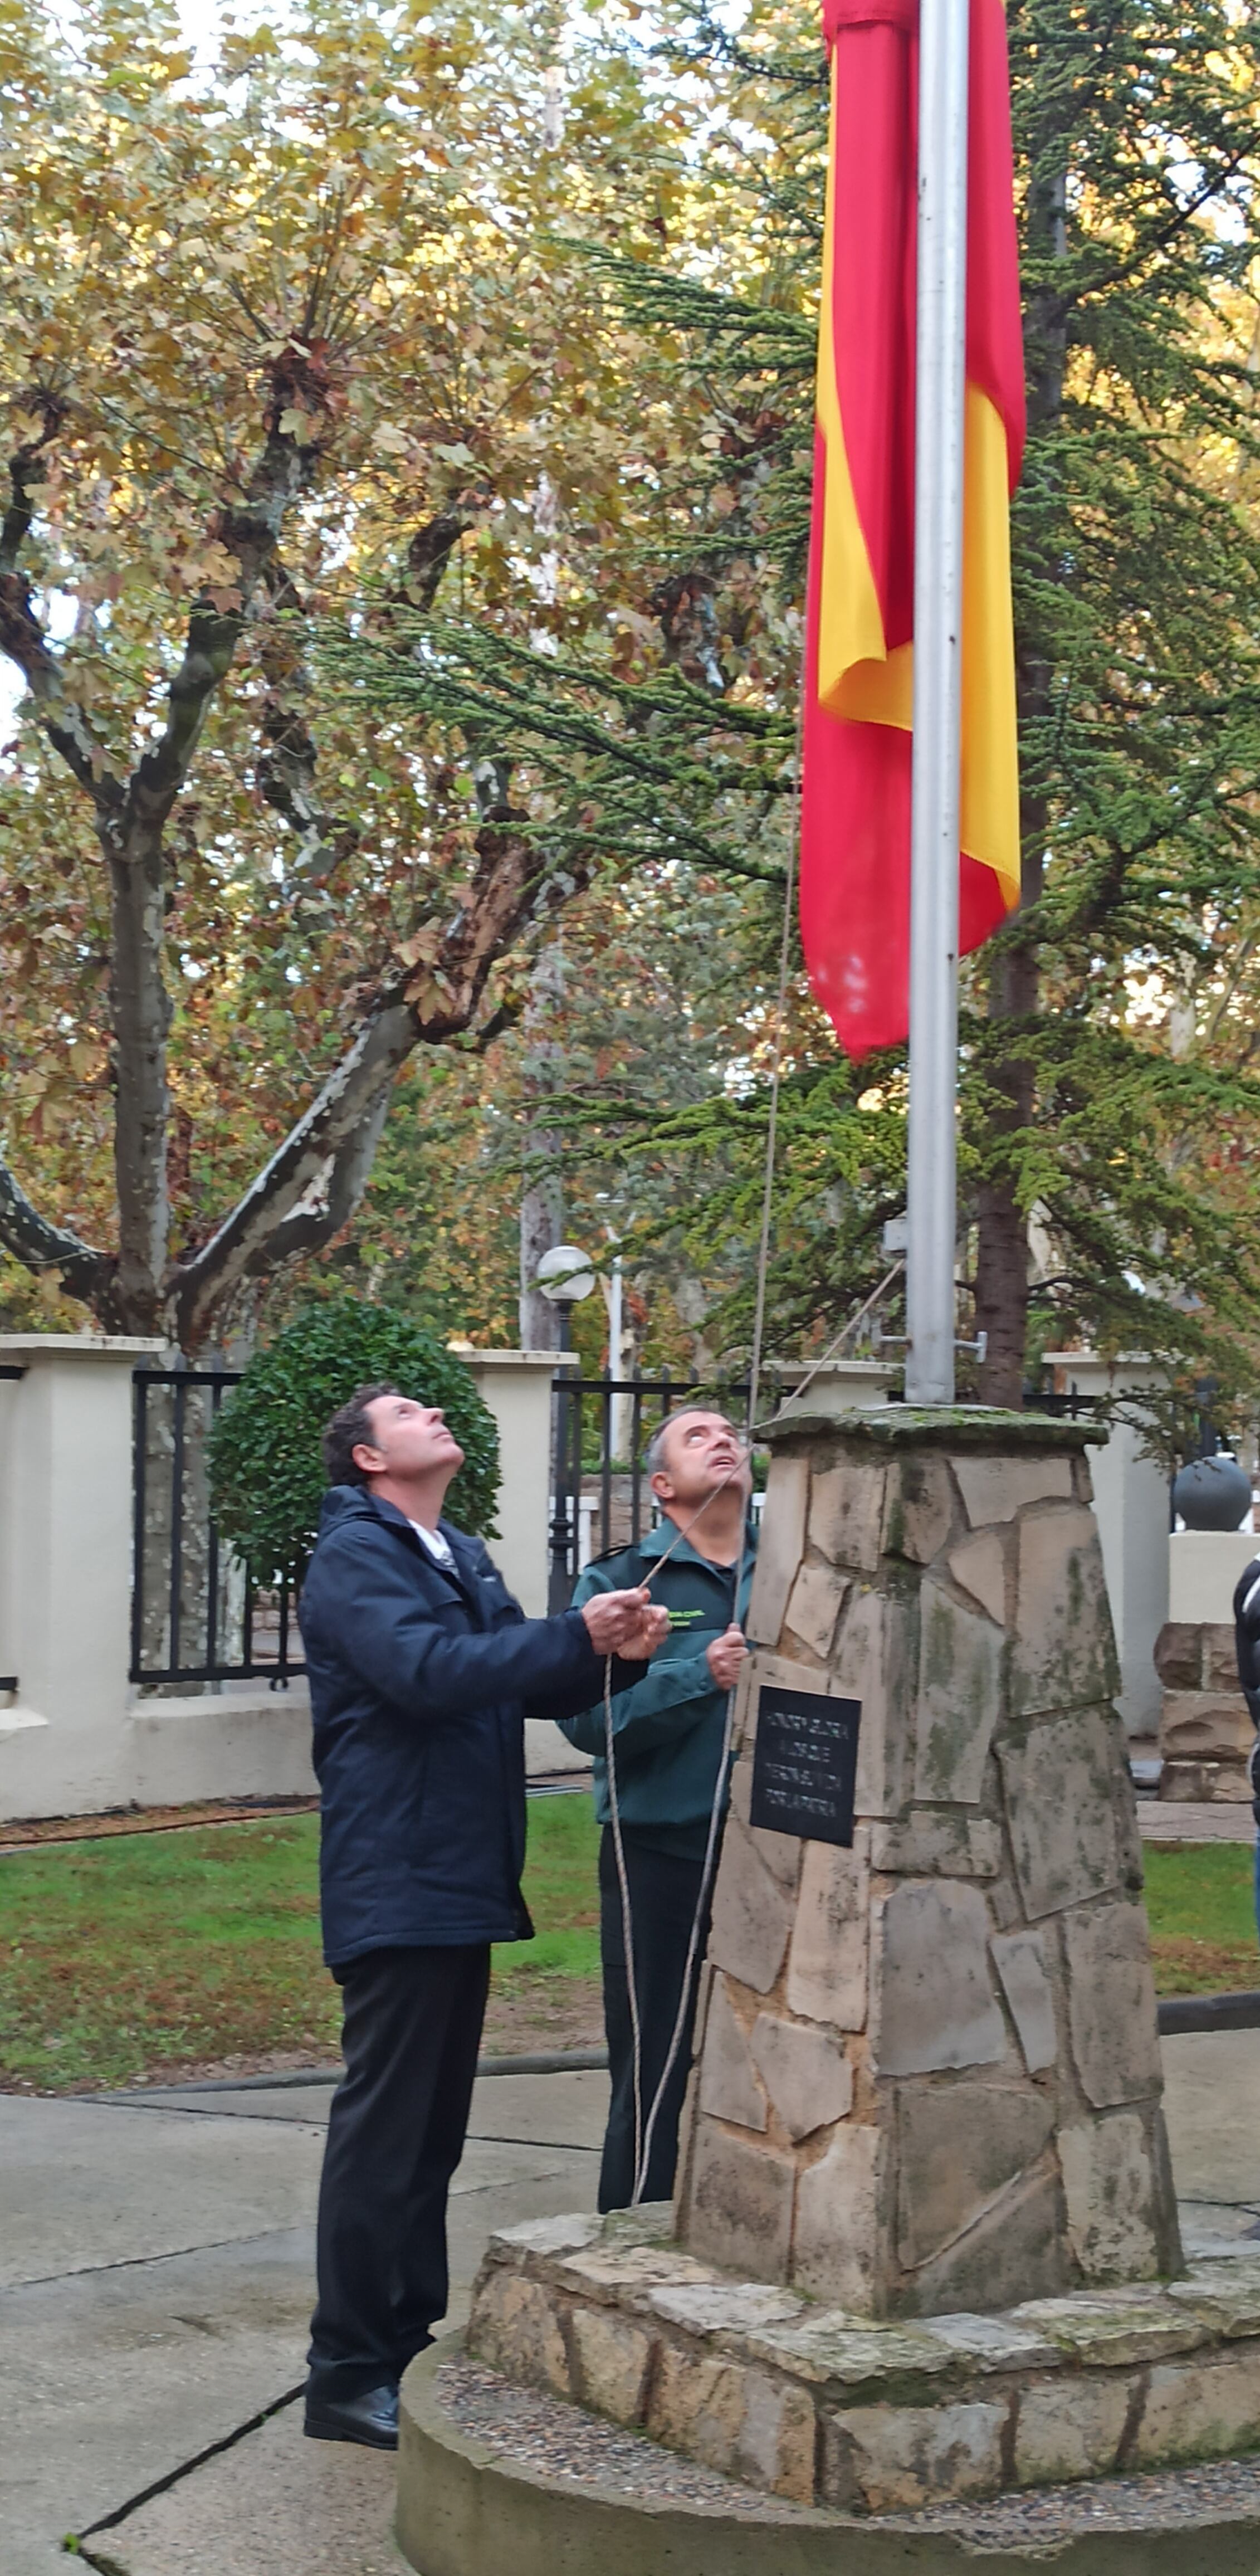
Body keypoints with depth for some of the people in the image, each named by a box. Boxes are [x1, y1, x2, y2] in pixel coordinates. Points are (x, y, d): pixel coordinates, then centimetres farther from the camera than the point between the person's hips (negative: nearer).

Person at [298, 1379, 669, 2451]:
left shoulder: (463, 1557, 19)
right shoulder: (356, 1553, -9)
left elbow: (532, 1685, 15)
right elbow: (427, 1671, -24)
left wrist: (615, 1652, -4)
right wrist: (578, 1635, -22)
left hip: (464, 1881, 9)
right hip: (397, 1887, -9)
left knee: (434, 2128, 14)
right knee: (383, 2130, -6)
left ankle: (412, 2344, 23)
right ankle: (347, 2374, 0)